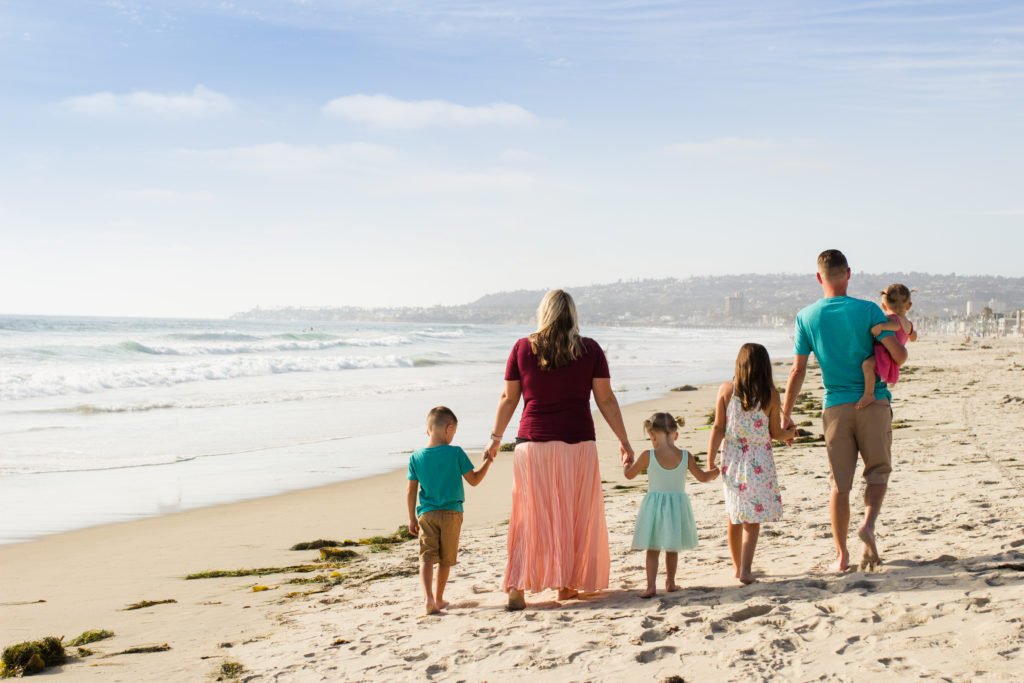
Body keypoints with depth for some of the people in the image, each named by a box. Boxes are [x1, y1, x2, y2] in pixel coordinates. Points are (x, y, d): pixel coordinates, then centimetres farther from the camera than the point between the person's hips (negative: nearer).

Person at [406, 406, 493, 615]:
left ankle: (428, 597, -23)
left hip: (426, 514, 1)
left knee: (427, 557, -3)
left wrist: (412, 518, 13)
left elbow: (411, 492, 4)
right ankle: (438, 599, 22)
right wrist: (487, 462, 15)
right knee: (445, 559, 12)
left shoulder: (416, 457, 0)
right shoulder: (456, 453, -7)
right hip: (451, 513, -1)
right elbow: (474, 480, 0)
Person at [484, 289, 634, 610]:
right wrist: (623, 440, 9)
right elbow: (606, 400, 1)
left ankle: (517, 587, -1)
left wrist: (496, 437, 16)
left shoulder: (523, 348, -1)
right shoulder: (590, 349, -1)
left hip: (532, 443, 0)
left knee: (529, 516, 6)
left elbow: (509, 398, 5)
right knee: (573, 516, 12)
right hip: (578, 443, 0)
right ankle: (567, 585, 19)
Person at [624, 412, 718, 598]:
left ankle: (651, 586, -3)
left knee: (653, 549, 5)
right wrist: (715, 472, 27)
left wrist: (626, 465, 27)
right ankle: (670, 582, 26)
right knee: (672, 548, 17)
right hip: (678, 505, 2)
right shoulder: (685, 456, -6)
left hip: (654, 508, -2)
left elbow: (629, 474, 4)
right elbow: (702, 477, 5)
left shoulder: (648, 456, -10)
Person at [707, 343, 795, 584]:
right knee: (753, 518, 1)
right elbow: (776, 433, 0)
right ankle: (745, 569, -12)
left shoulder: (726, 390, -4)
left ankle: (737, 567, 26)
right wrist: (790, 432, 23)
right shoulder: (771, 394, -6)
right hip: (759, 462, -2)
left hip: (732, 458, 2)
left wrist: (710, 461, 2)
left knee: (735, 516, 15)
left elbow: (718, 429, -3)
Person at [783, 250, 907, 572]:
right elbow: (899, 355, -8)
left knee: (840, 483, 7)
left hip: (836, 406, 1)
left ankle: (842, 555, 11)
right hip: (874, 401, -1)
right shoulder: (868, 310, -5)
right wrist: (902, 343, 16)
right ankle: (869, 524, -14)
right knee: (878, 471, 12)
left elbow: (798, 371, -1)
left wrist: (785, 414, 8)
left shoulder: (806, 317, -1)